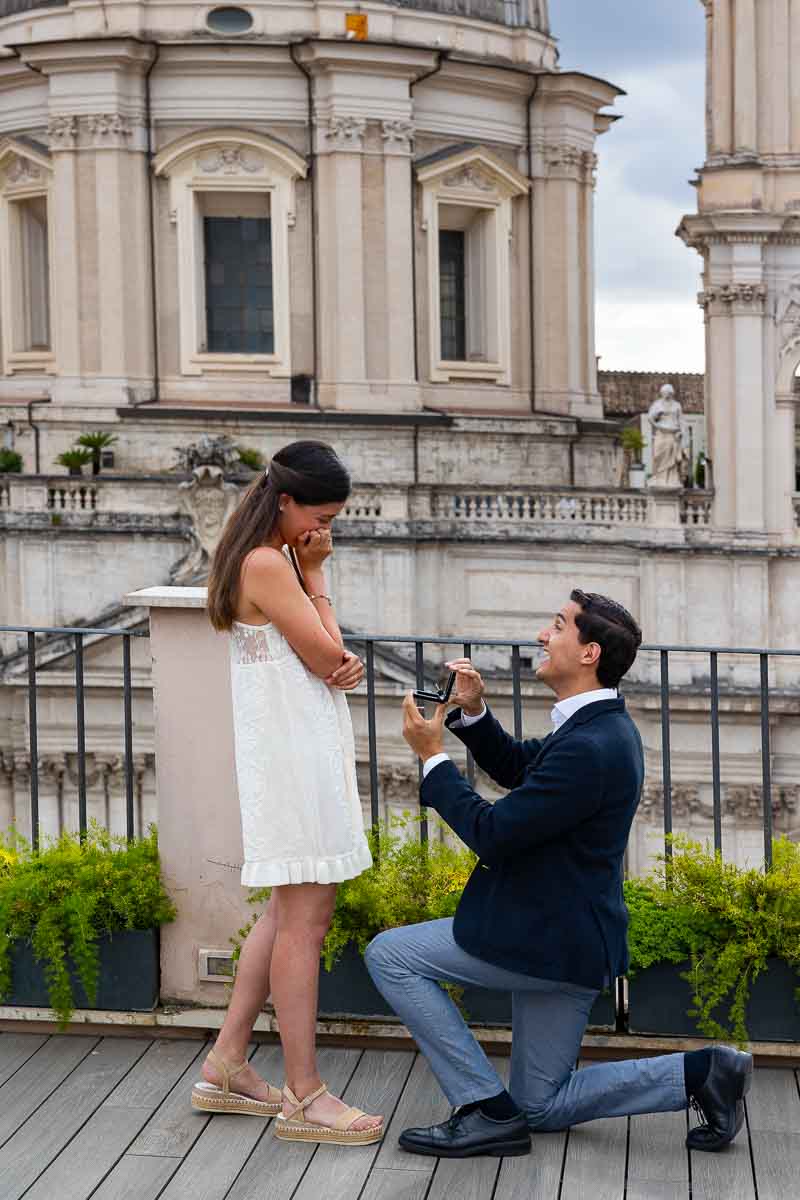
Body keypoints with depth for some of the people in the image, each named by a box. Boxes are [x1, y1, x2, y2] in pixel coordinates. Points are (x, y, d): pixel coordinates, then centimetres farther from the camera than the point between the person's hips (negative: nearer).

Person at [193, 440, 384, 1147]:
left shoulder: (279, 560, 15)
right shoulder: (266, 565, -16)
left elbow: (328, 660, 18)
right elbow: (325, 653, -15)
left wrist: (348, 663, -5)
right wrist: (315, 574, -5)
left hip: (309, 750, 11)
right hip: (290, 752, -11)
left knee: (289, 913, 16)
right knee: (304, 921, -7)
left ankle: (227, 1066, 23)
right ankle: (304, 1097, -1)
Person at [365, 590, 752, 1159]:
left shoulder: (589, 748, -26)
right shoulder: (602, 726, 7)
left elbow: (492, 833, -22)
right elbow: (516, 767, 21)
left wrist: (433, 756, -12)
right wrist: (473, 712, 5)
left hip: (549, 940, -10)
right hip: (570, 938, 10)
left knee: (390, 955, -3)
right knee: (544, 1107, 18)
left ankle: (489, 1109, -2)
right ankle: (703, 1072, 10)